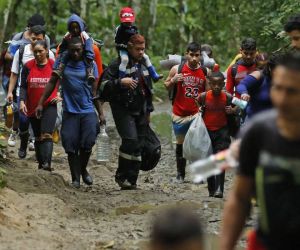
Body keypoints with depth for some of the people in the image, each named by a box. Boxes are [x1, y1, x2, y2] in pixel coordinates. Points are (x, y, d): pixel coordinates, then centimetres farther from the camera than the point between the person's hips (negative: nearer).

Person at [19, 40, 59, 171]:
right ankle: (40, 163, 18)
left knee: (46, 135, -19)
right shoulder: (28, 66, 3)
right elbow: (23, 86, 4)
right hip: (33, 107, 3)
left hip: (49, 106, -3)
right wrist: (22, 101, -10)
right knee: (38, 137, 10)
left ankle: (47, 163, -30)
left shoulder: (54, 65, -1)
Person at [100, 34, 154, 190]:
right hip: (123, 110, -7)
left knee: (138, 146, 4)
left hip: (140, 111, 7)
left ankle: (131, 181, 10)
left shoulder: (143, 65, 15)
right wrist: (121, 82, -30)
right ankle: (121, 176, -7)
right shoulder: (118, 64, -8)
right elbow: (104, 85, -16)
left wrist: (149, 110, 24)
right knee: (130, 140, -21)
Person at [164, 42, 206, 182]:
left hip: (197, 113, -1)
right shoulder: (177, 69, -3)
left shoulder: (205, 71, 0)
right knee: (180, 144, 11)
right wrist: (172, 81, -13)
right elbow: (167, 87, 7)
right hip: (179, 114, 1)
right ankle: (180, 174, 22)